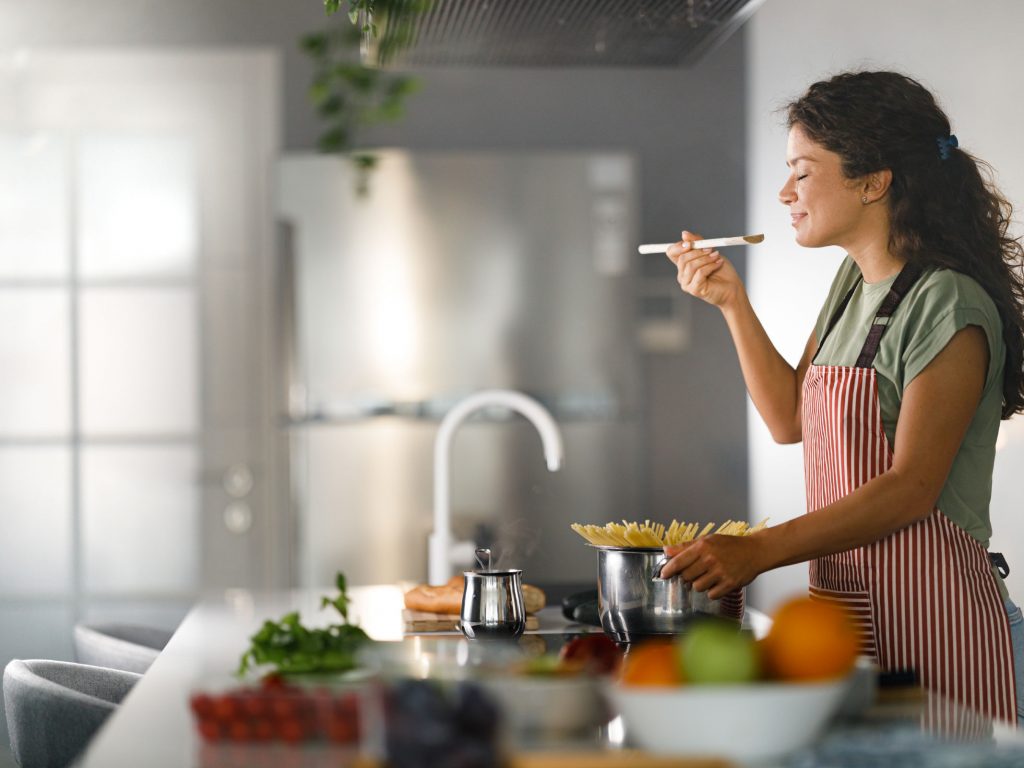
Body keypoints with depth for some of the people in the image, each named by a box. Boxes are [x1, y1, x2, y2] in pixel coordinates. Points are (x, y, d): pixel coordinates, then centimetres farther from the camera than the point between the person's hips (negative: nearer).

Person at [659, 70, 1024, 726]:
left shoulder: (948, 304, -14)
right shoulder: (855, 280, 14)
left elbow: (913, 488, -20)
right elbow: (789, 417, 21)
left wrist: (760, 551, -25)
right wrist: (733, 302, 11)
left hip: (931, 615, -8)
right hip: (846, 598, 8)